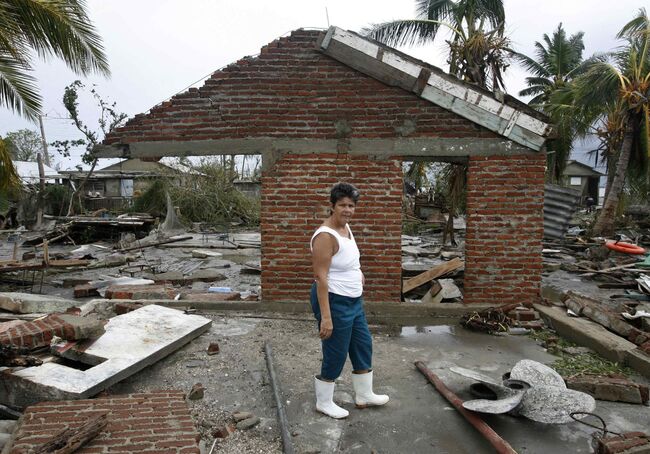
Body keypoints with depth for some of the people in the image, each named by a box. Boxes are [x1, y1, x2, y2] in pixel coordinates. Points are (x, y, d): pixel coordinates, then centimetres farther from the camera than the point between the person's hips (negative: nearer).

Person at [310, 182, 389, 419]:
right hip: (334, 302, -10)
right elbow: (321, 278, -26)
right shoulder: (326, 235, -24)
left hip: (354, 300, 10)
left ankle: (364, 396, 39)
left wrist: (357, 273, 9)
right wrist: (326, 317, -27)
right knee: (336, 355, 5)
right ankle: (323, 403, 28)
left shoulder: (346, 227, 5)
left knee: (363, 346, 20)